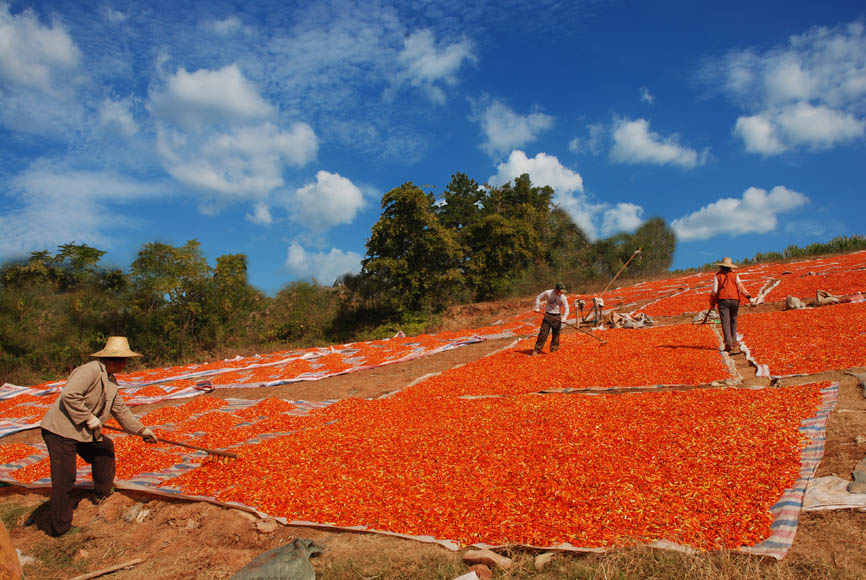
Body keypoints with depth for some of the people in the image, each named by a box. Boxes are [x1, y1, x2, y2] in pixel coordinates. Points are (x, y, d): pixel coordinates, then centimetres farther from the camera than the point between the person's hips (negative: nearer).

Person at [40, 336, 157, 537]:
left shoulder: (111, 380, 12)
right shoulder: (90, 370, -19)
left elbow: (120, 410, 19)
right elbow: (69, 395, -30)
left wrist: (141, 430, 20)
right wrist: (89, 418, -22)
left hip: (82, 432, 10)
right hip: (60, 430, -10)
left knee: (105, 447, 22)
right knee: (64, 478, -5)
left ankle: (103, 494, 36)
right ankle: (60, 526, 5)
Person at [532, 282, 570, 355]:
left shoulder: (562, 297, -9)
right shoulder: (548, 293, -8)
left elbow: (566, 308, -9)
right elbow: (538, 298, 6)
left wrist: (564, 317, -24)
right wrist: (537, 307, -2)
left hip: (557, 316, 0)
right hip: (548, 315, 0)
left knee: (556, 333, 2)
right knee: (543, 332, -3)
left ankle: (554, 349, 15)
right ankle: (537, 349, 2)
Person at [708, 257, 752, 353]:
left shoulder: (717, 276, 4)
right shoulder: (735, 275, 9)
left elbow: (714, 291, -1)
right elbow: (740, 287, -6)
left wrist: (712, 304, 7)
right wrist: (748, 297, -14)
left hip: (722, 300, -3)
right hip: (735, 300, 3)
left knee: (725, 322, -8)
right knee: (733, 321, 20)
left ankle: (729, 344, -18)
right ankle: (733, 341, 24)